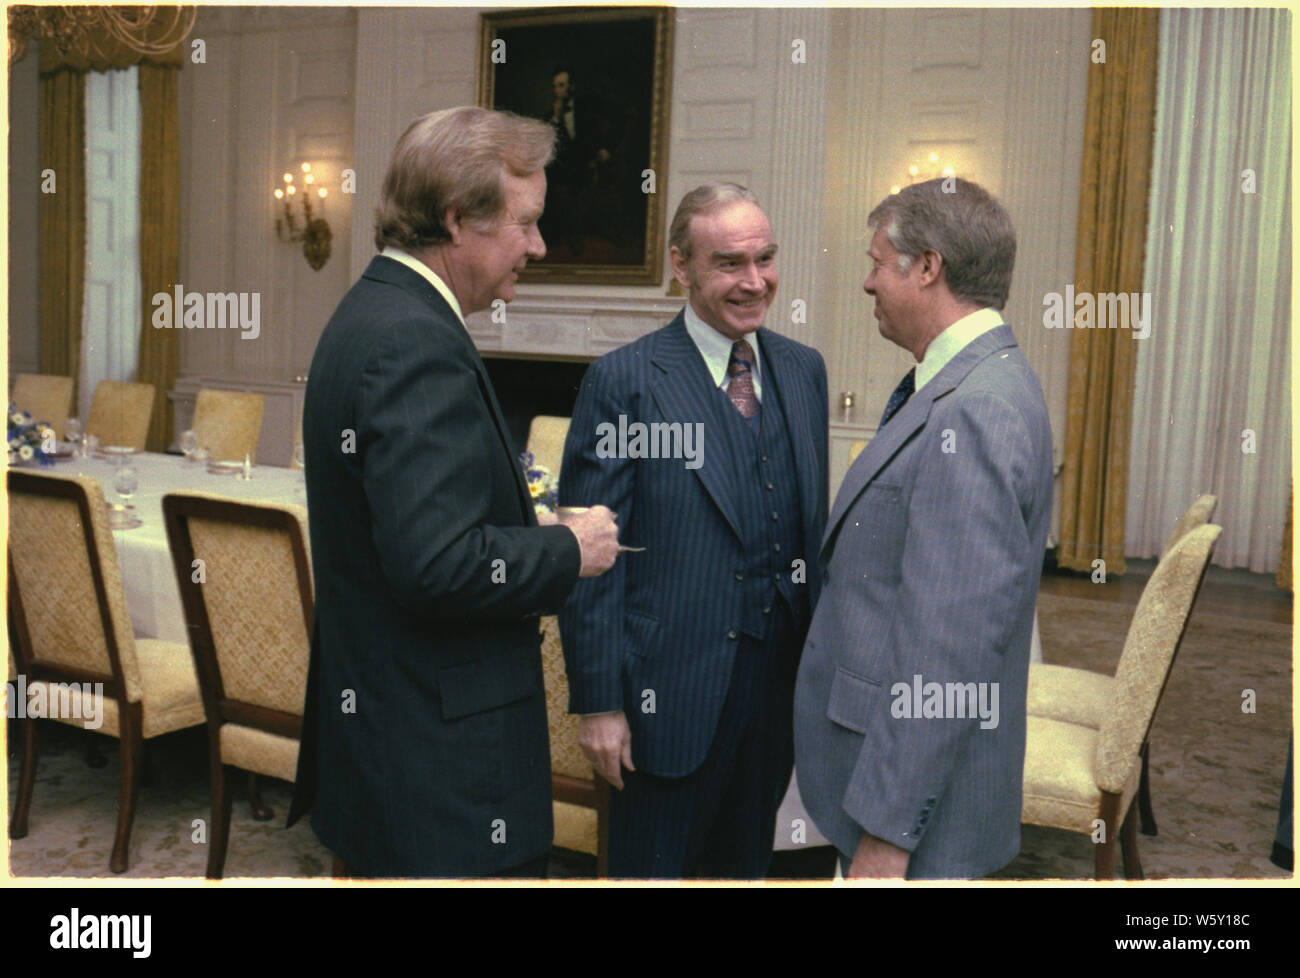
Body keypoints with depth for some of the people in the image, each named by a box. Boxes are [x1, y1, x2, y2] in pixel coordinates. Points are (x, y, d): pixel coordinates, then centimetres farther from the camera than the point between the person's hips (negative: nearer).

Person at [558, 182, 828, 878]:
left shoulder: (803, 370, 6)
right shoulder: (623, 382, -12)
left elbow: (815, 517, 11)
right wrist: (598, 701, -12)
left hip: (781, 681, 5)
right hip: (672, 688, -5)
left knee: (744, 864, 22)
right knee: (650, 866, 13)